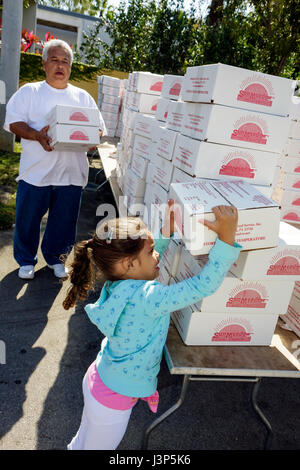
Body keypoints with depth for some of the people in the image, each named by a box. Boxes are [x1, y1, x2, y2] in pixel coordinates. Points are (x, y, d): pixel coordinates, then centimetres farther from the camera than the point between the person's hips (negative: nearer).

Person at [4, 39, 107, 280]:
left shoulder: (83, 97, 15)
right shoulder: (29, 91, 7)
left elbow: (100, 129, 11)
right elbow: (13, 121, -3)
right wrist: (37, 136, -21)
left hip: (71, 172, 2)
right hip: (36, 172, -1)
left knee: (64, 220, 9)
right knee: (28, 218, 6)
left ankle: (54, 256, 32)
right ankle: (26, 260, 28)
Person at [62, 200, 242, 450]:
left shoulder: (119, 284, -11)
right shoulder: (148, 298, -36)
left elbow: (148, 265, 9)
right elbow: (204, 285, -37)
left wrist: (167, 232, 3)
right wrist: (227, 237, -36)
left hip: (97, 380, 7)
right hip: (112, 402, -7)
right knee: (96, 446, 22)